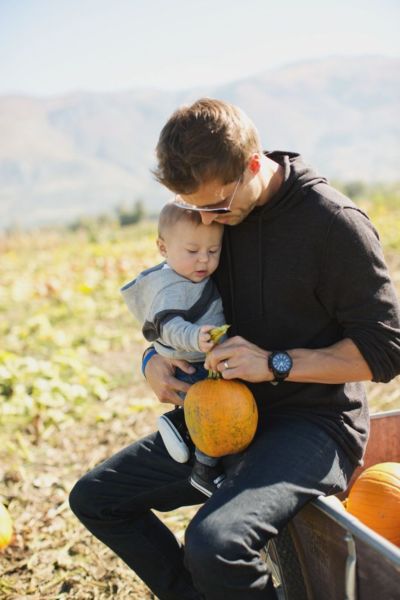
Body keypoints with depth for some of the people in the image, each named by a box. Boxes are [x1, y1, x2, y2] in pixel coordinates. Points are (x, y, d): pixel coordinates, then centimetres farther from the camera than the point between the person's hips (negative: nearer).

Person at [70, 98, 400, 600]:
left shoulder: (334, 223, -17)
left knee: (215, 542, -33)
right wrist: (156, 359, -3)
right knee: (94, 498, 7)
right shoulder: (214, 212, 3)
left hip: (314, 424, -7)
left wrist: (276, 364, -22)